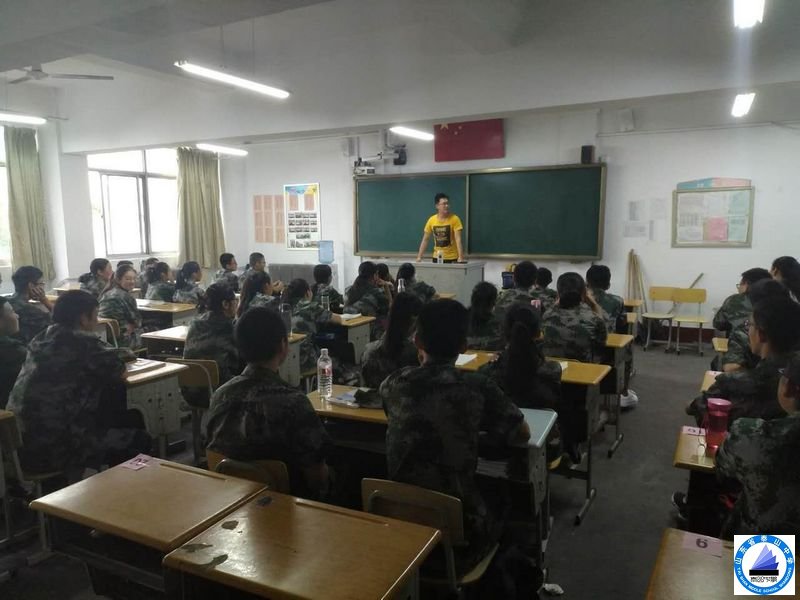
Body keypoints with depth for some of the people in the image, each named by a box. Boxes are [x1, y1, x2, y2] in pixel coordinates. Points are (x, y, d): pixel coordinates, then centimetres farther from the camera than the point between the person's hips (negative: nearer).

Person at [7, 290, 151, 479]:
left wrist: (122, 354, 23)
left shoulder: (42, 338, 9)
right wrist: (123, 356, 15)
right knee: (141, 441, -1)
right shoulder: (81, 342, -16)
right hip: (53, 448, -9)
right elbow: (115, 370, -5)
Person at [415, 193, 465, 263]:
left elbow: (458, 239, -16)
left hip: (452, 258, -3)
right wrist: (419, 257, 0)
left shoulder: (454, 219, -10)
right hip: (437, 257, 3)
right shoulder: (431, 220, -1)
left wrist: (460, 257, -26)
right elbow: (425, 240, 5)